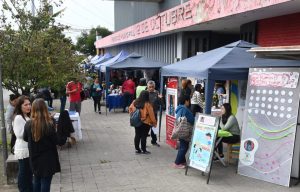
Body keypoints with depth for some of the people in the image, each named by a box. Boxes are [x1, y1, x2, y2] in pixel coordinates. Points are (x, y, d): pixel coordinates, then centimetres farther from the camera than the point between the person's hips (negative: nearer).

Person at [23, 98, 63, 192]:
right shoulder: (49, 125, -21)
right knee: (45, 182, 6)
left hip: (34, 159, 5)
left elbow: (25, 138, 8)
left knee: (36, 180, 22)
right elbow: (57, 141, -13)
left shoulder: (28, 124, -9)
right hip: (47, 159, -4)